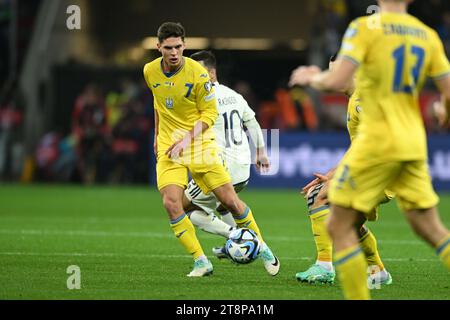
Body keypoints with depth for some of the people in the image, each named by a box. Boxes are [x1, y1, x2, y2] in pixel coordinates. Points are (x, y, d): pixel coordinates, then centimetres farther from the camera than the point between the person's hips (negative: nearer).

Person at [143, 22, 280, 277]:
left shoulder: (197, 73, -15)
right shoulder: (150, 72, -1)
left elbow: (210, 113, -9)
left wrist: (187, 138, -20)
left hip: (200, 143, -3)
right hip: (168, 147, 3)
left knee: (229, 200, -2)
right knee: (171, 203, -18)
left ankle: (261, 248, 21)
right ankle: (201, 262, -8)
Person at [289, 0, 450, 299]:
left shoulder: (365, 27, -9)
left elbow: (336, 81, -18)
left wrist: (313, 77, 2)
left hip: (377, 142, -6)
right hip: (414, 146, 6)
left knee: (339, 226, 2)